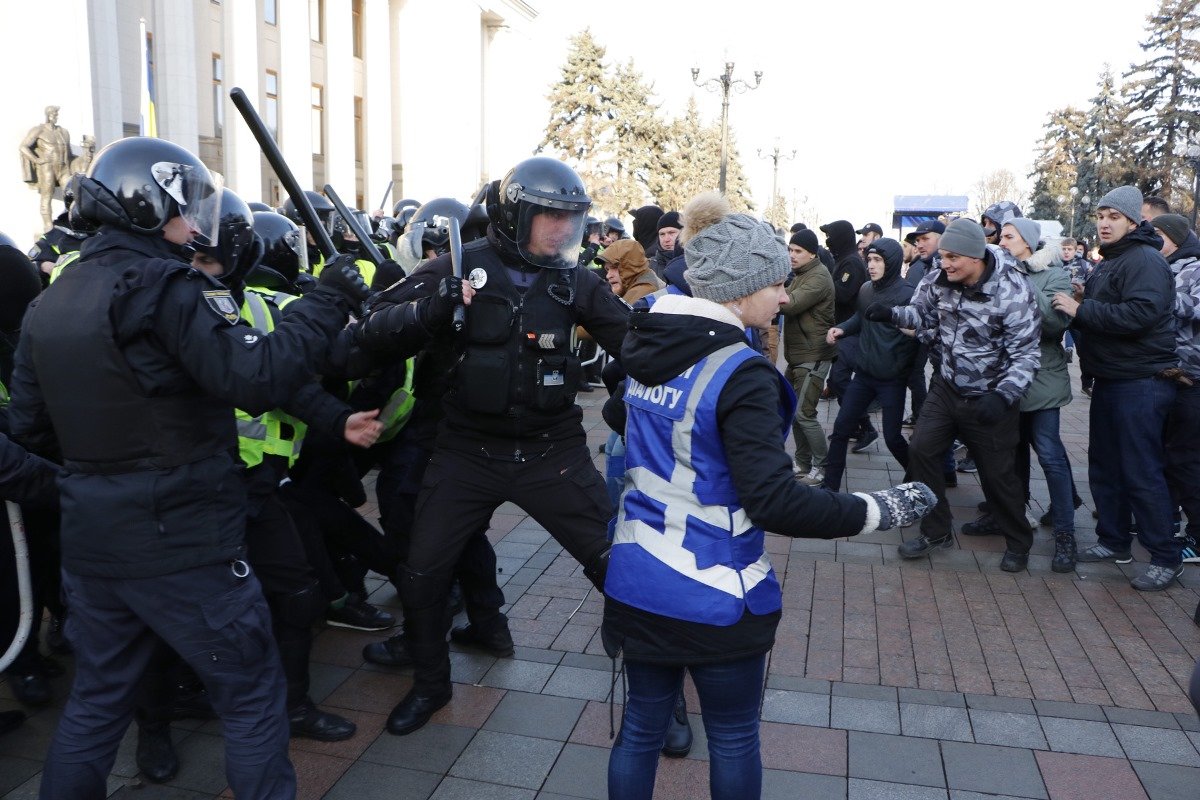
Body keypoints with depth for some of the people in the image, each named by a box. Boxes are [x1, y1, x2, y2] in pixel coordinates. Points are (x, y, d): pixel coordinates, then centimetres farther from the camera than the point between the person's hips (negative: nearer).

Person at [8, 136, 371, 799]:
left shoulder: (46, 305, 8)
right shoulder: (165, 288, -16)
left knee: (97, 697, 24)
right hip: (182, 541, -7)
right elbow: (260, 377, -26)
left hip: (88, 537, 8)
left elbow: (30, 427, 13)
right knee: (251, 695, 8)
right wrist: (328, 299, -17)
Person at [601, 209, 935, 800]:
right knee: (733, 739, 17)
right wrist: (879, 511, -17)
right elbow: (774, 501, -27)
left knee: (640, 727, 21)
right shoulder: (741, 374, -22)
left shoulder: (647, 349, 2)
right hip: (714, 596, -6)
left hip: (638, 583, 7)